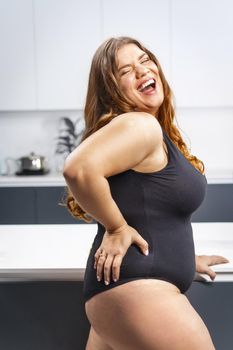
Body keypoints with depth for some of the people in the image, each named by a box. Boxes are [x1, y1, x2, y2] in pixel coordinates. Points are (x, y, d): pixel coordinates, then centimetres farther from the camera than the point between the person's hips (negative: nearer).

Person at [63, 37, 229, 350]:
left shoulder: (157, 134, 15)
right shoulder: (140, 125, -15)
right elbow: (79, 169, -32)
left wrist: (184, 258, 26)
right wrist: (117, 229, -19)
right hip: (135, 290, -10)